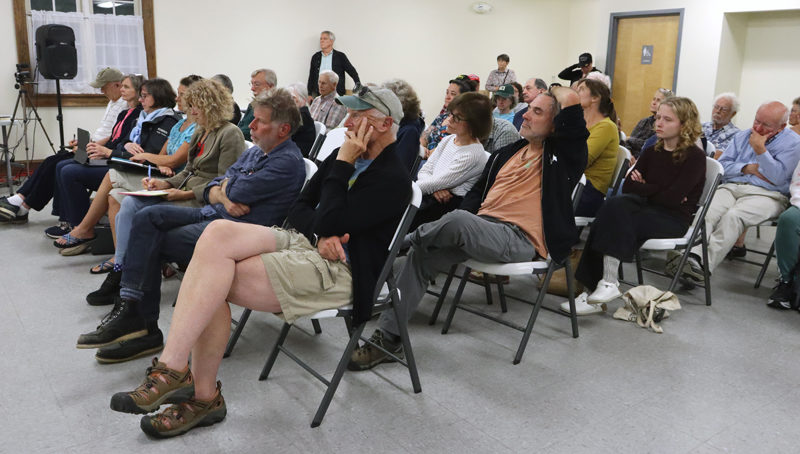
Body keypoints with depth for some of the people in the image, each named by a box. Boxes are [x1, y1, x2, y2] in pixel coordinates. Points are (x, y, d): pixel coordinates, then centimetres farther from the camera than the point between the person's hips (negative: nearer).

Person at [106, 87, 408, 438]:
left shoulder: (393, 180, -10)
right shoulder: (344, 155, 15)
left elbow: (331, 222, -19)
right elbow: (300, 208, 14)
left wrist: (342, 165, -12)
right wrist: (320, 233, -7)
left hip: (336, 268, -8)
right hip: (303, 240, 8)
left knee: (212, 280, -21)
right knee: (218, 232, -20)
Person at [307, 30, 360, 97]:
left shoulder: (340, 56, 5)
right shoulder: (315, 57, 13)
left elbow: (353, 72, 4)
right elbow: (311, 78, 15)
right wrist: (309, 95, 9)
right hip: (318, 95, 2)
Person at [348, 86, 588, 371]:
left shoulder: (561, 154, 3)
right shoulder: (507, 154, 24)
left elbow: (571, 100, -13)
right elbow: (477, 191, 26)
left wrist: (556, 91, 12)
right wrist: (457, 233, 7)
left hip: (521, 240, -7)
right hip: (481, 228, 7)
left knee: (459, 219, -34)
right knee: (421, 255, -14)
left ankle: (411, 237, -1)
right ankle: (387, 337, -10)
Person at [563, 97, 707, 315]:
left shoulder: (695, 157, -3)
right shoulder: (652, 152, 15)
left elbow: (673, 199, -15)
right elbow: (628, 186, 5)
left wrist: (644, 189, -2)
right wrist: (657, 191, -9)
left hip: (674, 219, -5)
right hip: (648, 210, 5)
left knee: (613, 220, -30)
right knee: (615, 204, -29)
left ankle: (609, 282, -29)